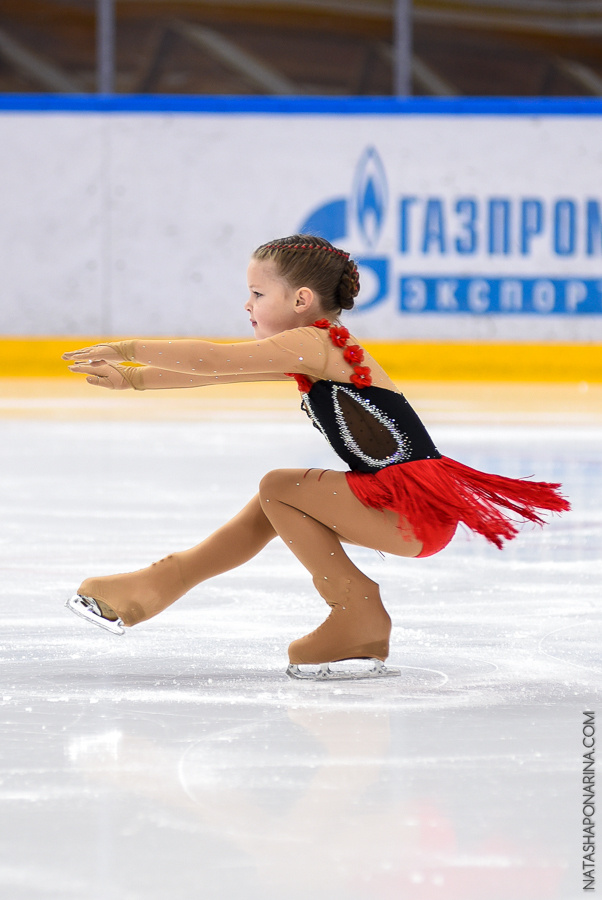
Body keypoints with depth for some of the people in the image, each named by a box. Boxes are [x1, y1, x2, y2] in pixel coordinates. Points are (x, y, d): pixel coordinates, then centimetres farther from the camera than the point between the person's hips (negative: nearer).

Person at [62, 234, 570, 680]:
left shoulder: (310, 343, -11)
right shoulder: (305, 354, 16)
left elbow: (214, 361, -14)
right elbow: (219, 369, 21)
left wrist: (127, 350, -6)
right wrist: (132, 379, 18)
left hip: (415, 507, -10)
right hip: (400, 500, 10)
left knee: (279, 489, -5)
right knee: (275, 502, 16)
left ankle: (359, 619, 0)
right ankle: (164, 581, 25)